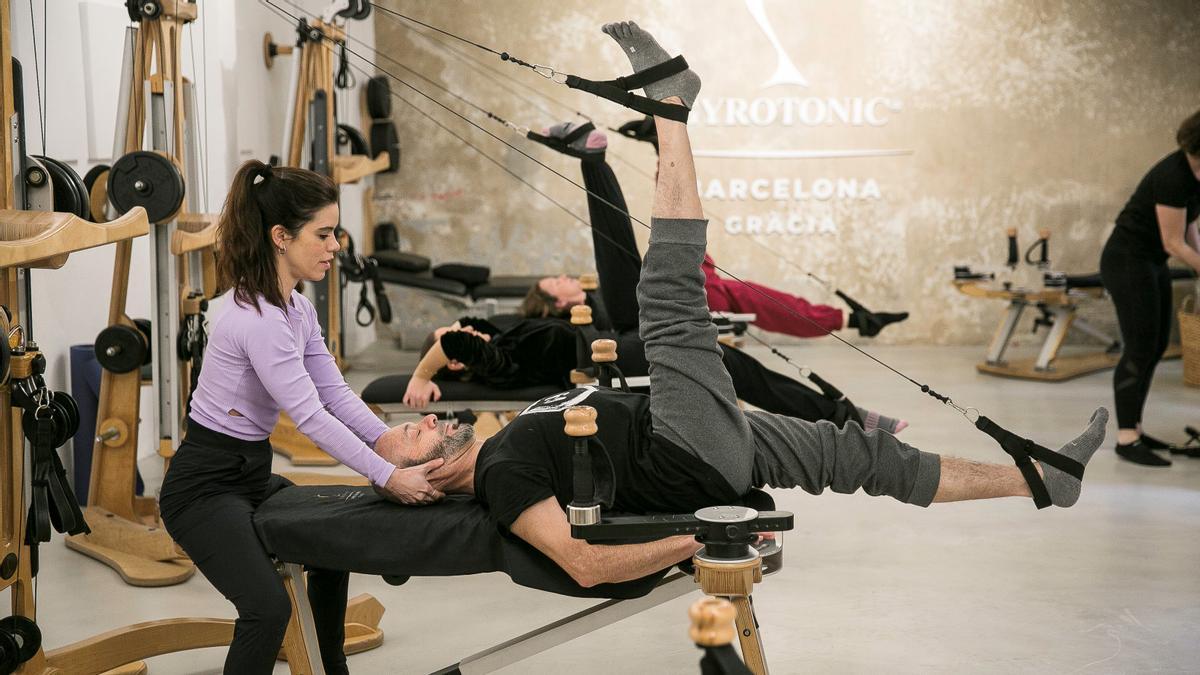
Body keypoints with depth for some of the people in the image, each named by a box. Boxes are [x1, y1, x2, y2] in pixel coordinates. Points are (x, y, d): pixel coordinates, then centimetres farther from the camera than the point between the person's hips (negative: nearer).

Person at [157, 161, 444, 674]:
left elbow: (334, 393, 4)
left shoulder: (297, 308, 5)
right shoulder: (257, 318, -26)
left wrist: (393, 443, -10)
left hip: (252, 473, 11)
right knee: (268, 608, -28)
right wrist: (389, 478, -23)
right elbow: (310, 416, -26)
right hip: (204, 486, -11)